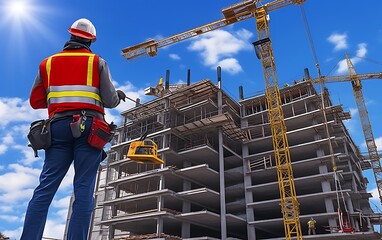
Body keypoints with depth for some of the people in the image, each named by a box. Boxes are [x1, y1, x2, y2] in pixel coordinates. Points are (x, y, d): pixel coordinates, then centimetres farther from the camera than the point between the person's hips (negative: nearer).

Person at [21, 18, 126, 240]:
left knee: (45, 188, 1)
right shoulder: (98, 62, 8)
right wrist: (118, 96, 23)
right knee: (84, 190, -3)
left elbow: (36, 101, 16)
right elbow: (109, 101, 1)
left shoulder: (48, 63, 17)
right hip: (89, 126, -2)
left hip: (59, 126, 3)